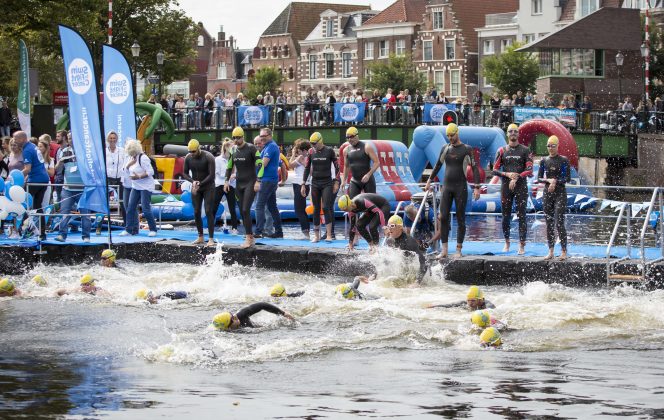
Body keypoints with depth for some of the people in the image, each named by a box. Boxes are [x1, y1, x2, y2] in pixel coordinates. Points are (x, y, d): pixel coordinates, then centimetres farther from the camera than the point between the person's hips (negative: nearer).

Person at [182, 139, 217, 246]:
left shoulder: (208, 157, -17)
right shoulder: (188, 158, -4)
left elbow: (211, 175, -19)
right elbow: (185, 173, 2)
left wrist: (199, 184, -21)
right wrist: (193, 181, -17)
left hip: (208, 187, -4)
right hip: (195, 188, 4)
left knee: (209, 212, -10)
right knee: (196, 212, 3)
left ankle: (211, 239, -10)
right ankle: (200, 237, 14)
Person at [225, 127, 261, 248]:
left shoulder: (251, 148, -9)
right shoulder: (233, 150, 10)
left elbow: (260, 164, -12)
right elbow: (229, 166, 21)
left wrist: (258, 182, -18)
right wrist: (227, 181, 11)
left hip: (250, 183, -6)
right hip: (239, 184, 6)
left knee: (246, 210, -15)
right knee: (242, 212, 4)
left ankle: (249, 237, -13)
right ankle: (250, 236, 10)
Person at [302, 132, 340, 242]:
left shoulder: (329, 151, -3)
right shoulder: (311, 152, 6)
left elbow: (337, 167, 2)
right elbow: (307, 168, 11)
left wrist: (336, 182, -2)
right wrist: (303, 184, 7)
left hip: (327, 183, -3)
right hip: (315, 183, 3)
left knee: (326, 208, -11)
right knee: (316, 209, 4)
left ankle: (329, 235, -10)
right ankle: (316, 235, 9)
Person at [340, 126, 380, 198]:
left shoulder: (366, 148, -8)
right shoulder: (346, 150, 6)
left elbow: (377, 162, -10)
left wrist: (368, 175, -21)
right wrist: (343, 181, 11)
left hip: (368, 180, -4)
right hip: (354, 181, 4)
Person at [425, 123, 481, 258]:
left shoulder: (467, 149, -1)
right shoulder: (445, 148, 11)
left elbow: (474, 168, -3)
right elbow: (438, 165, 23)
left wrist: (476, 187, -11)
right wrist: (430, 181, 24)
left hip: (461, 187, -4)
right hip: (446, 186, 4)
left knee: (460, 219, -1)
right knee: (443, 217, -3)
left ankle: (458, 250, 3)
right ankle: (444, 250, 0)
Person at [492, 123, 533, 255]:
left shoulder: (525, 150, 3)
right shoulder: (502, 151, 9)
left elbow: (529, 170, -4)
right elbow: (495, 170, 6)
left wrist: (517, 177, -18)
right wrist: (507, 174, -12)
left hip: (521, 186, -2)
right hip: (506, 186, 2)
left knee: (521, 216, -6)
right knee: (506, 216, 5)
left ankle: (522, 245, -5)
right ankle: (507, 243, 17)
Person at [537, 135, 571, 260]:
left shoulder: (563, 160, -2)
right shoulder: (544, 161, 8)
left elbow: (567, 178, -5)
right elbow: (539, 178, 7)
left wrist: (555, 181, -16)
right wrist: (549, 180, -10)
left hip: (560, 194, -4)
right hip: (547, 193, 4)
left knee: (559, 223, -11)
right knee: (549, 223, 5)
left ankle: (564, 251, -6)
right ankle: (551, 251, 11)